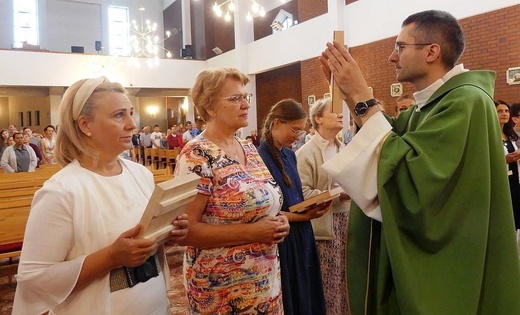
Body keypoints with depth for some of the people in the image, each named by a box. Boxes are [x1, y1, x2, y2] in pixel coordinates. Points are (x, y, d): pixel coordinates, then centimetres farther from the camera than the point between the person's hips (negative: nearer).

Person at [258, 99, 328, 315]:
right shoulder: (260, 158, -20)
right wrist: (304, 217, -19)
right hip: (279, 239, -8)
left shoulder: (289, 155, 6)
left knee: (305, 294, 20)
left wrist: (312, 206, -4)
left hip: (300, 235, 8)